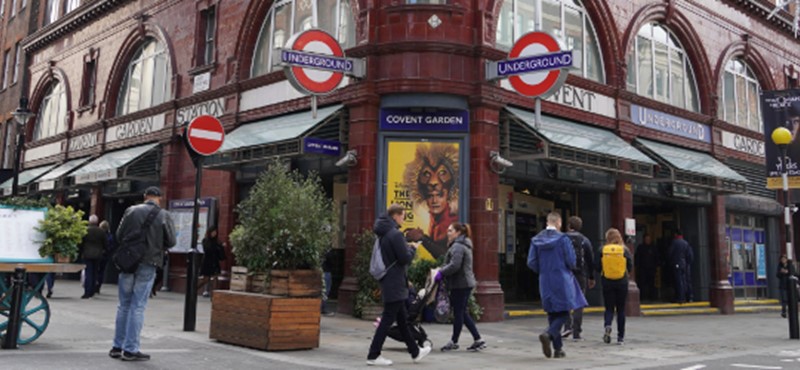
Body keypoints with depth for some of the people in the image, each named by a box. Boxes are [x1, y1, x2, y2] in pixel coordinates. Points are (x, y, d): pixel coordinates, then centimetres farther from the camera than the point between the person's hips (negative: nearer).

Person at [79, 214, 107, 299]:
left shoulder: (85, 230, -9)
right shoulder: (101, 231, -2)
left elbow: (81, 243, -3)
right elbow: (104, 243, 4)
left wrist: (81, 251, 12)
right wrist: (102, 251, 21)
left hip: (87, 254, -2)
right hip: (98, 255, 2)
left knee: (88, 273, -2)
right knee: (95, 273, 11)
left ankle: (87, 292, -8)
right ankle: (92, 292, 15)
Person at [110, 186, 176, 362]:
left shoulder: (131, 210, 2)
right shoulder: (164, 216, -5)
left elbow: (119, 235, 5)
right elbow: (171, 242, -5)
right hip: (147, 265, -3)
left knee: (124, 305, 13)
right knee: (137, 307, 1)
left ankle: (117, 347, 18)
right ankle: (130, 349, 4)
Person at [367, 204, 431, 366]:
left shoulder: (383, 234, 12)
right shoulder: (395, 234, -18)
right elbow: (405, 258, -19)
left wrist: (407, 248, 10)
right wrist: (412, 249, -1)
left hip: (388, 282, 10)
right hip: (395, 283, -10)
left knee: (402, 319, 16)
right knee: (388, 319, -3)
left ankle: (415, 352, 28)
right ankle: (373, 356, 2)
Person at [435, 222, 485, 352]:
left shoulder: (457, 246, -16)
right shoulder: (464, 245, 19)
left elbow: (454, 265, -25)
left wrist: (441, 273, -14)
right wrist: (442, 271, 11)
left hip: (460, 284, -10)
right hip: (466, 283, 10)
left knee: (458, 313, 0)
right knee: (463, 312, 14)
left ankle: (454, 342, 11)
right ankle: (478, 340, 14)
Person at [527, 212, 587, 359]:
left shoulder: (536, 239, 3)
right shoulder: (562, 238, -9)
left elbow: (531, 263, 1)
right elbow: (571, 261, -11)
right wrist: (569, 269, 12)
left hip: (545, 282, 5)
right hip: (562, 281, -5)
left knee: (552, 314, 13)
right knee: (563, 313, 3)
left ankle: (558, 348, 15)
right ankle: (548, 334, -22)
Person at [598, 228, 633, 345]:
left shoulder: (602, 250, -4)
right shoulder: (624, 250, -4)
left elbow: (598, 268, -2)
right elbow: (630, 267, -1)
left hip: (607, 282, 0)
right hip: (622, 282, 0)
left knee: (609, 308, 10)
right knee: (621, 309, 10)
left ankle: (607, 325, -19)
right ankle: (620, 337, 12)